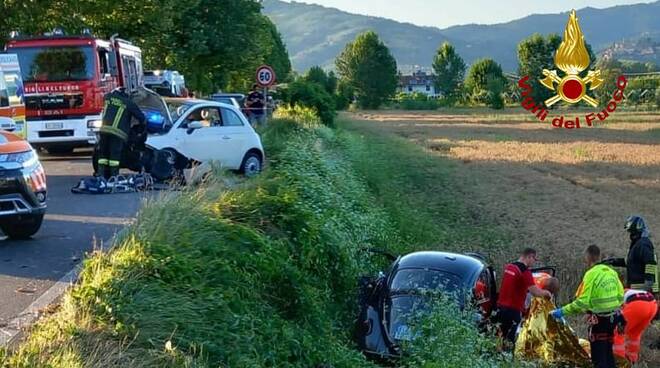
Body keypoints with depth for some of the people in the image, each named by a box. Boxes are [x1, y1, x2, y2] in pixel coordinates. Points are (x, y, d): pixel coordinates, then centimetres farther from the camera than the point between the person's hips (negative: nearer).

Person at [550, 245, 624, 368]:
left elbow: (582, 302, -20)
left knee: (599, 357, 2)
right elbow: (620, 296, 6)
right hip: (613, 317, 7)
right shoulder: (612, 272, 3)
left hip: (599, 320, -7)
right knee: (608, 352, 20)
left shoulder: (591, 274, -16)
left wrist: (562, 311, -14)